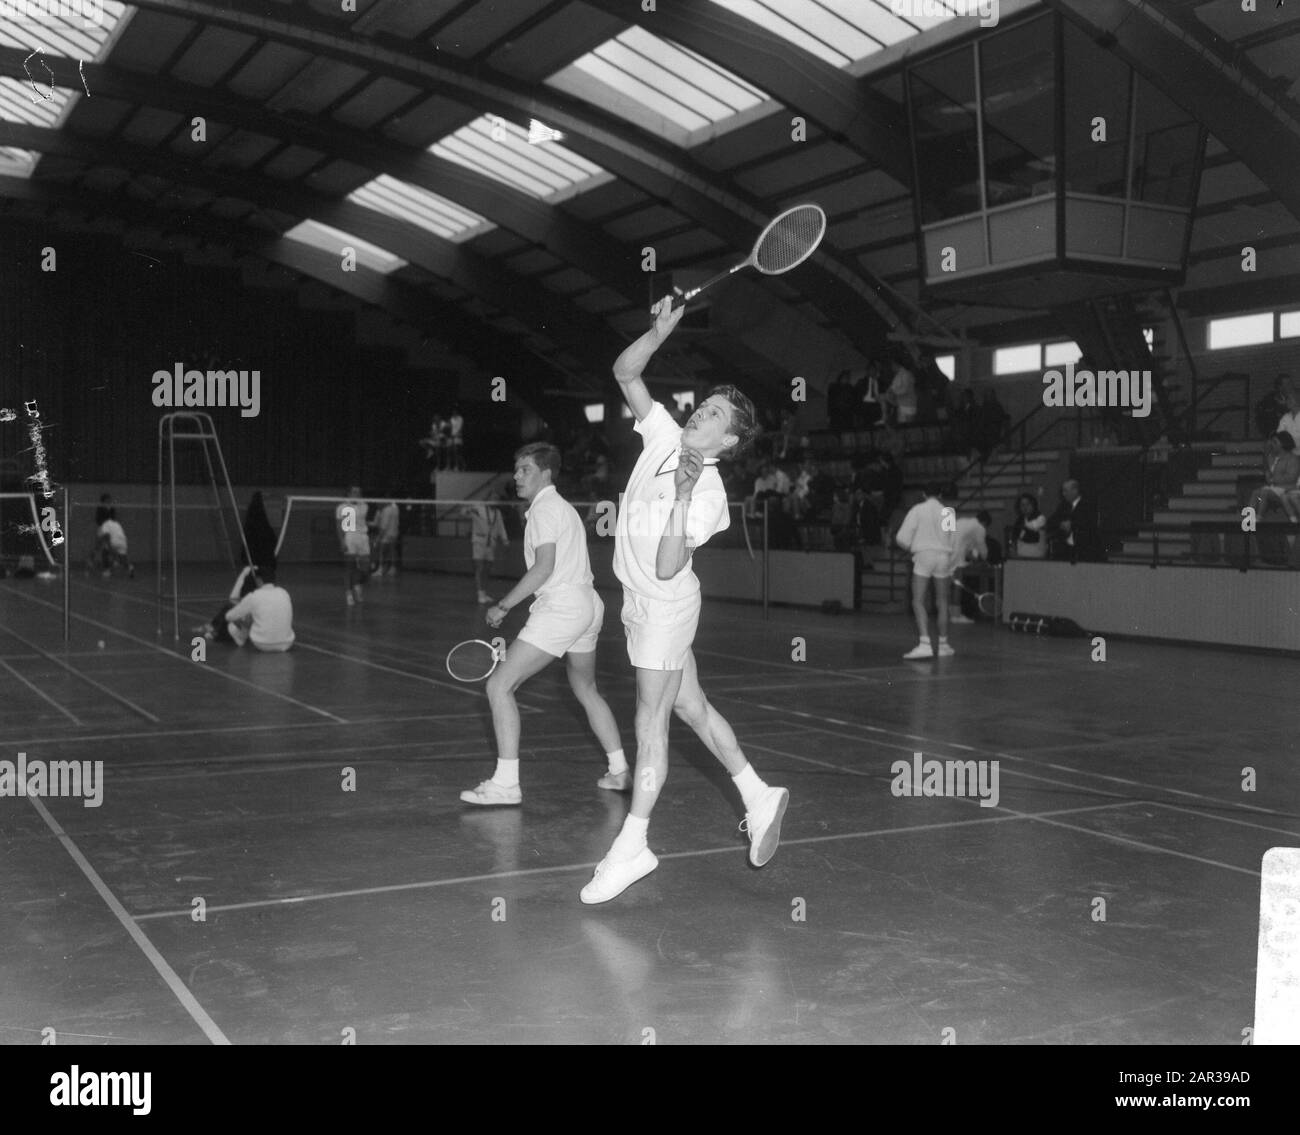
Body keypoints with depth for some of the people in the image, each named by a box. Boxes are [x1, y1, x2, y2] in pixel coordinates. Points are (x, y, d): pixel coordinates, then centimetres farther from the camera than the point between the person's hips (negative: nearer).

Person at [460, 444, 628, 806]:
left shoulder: (545, 508, -9)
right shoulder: (564, 507, 20)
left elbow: (544, 566, -20)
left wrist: (504, 606, -16)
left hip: (561, 609, -11)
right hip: (588, 605, 11)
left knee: (499, 685, -10)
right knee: (586, 690, 25)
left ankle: (506, 783, -12)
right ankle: (619, 772, 29)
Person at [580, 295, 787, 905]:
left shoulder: (708, 495, -23)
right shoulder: (665, 436, -3)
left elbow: (667, 567, -30)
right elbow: (625, 371, 1)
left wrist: (682, 496, -35)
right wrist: (663, 329, -12)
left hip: (664, 605, -8)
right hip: (641, 599, 8)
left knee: (651, 723, -2)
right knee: (690, 705, 17)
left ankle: (631, 847, 7)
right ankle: (759, 798, 31)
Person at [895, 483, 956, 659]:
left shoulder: (917, 510, 0)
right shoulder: (948, 512, 4)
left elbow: (902, 538, -3)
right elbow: (954, 541, 7)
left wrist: (911, 548, 17)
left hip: (923, 555, -3)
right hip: (943, 557, 3)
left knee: (918, 602, -4)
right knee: (942, 603, 12)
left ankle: (925, 644, -19)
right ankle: (943, 645, 19)